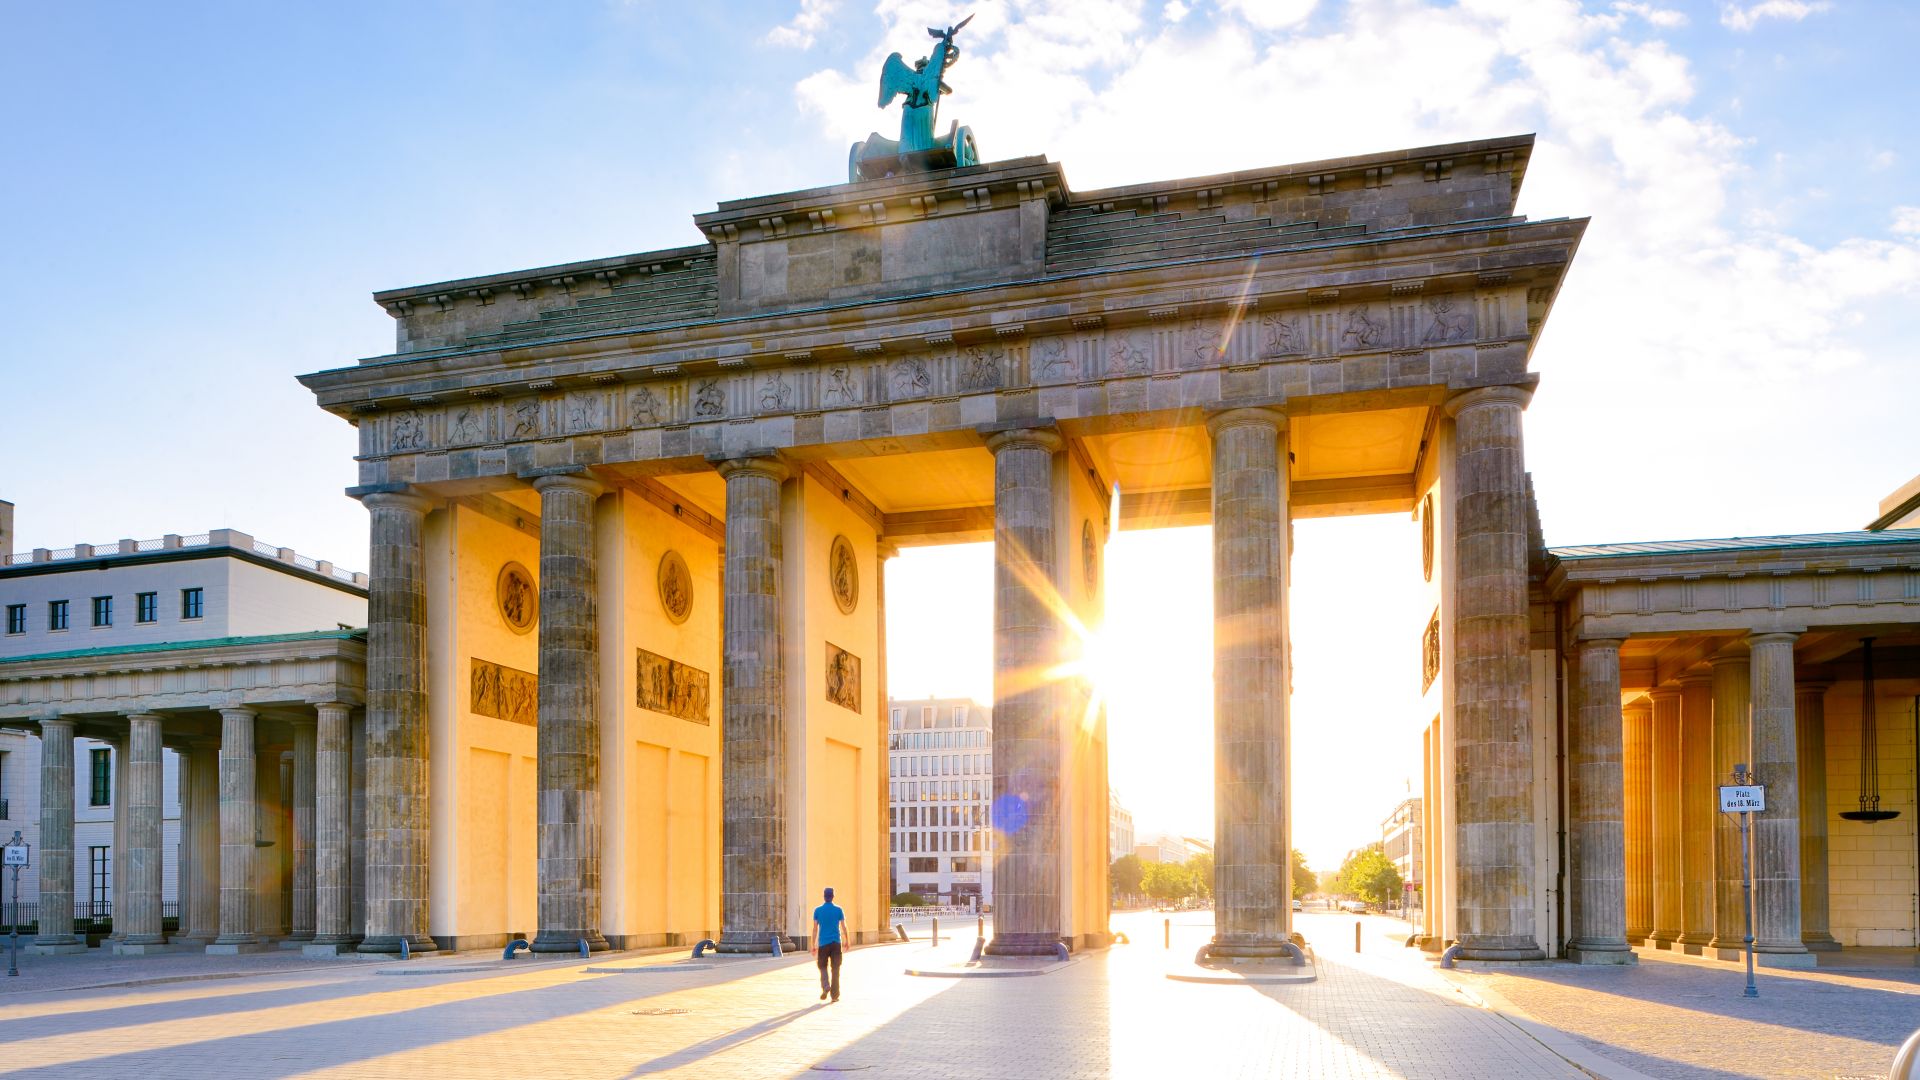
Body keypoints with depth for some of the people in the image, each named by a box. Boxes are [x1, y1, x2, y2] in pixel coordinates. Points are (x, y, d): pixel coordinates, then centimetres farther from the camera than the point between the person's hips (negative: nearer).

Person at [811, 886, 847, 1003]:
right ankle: (835, 994, 4)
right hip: (836, 943, 0)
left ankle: (826, 986, -14)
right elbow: (844, 926, 1)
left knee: (823, 967, 11)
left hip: (823, 944, 0)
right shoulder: (838, 910, 0)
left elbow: (815, 929, 0)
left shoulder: (818, 910, 0)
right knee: (835, 969, 5)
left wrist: (813, 945, 3)